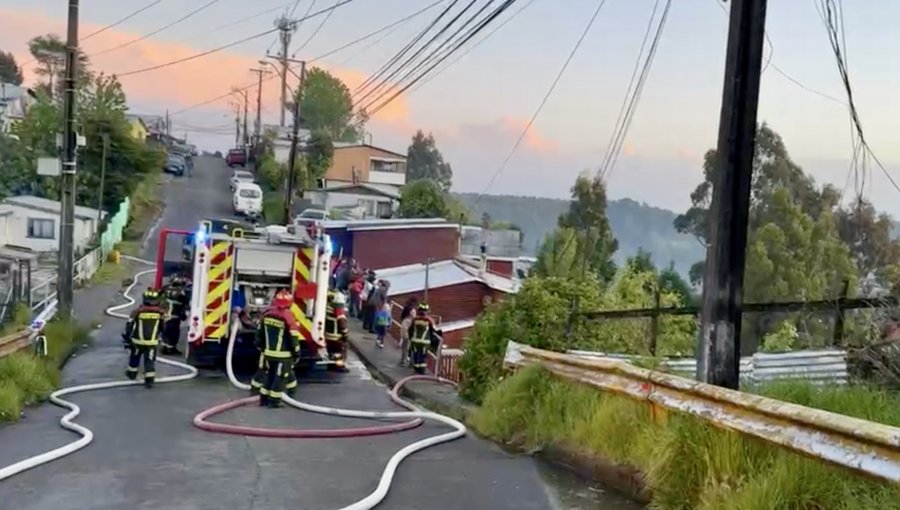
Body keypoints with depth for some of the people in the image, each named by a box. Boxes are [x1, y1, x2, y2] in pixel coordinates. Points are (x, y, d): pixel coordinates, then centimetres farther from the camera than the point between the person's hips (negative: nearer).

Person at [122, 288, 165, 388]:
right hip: (152, 342, 0)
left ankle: (132, 372, 40)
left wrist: (126, 338, 12)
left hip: (138, 341, 0)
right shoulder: (160, 313, -4)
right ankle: (149, 379, -5)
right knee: (150, 360, 5)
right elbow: (163, 328, 8)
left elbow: (130, 327, -3)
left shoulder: (137, 312, -9)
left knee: (135, 356, 24)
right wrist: (159, 337, 27)